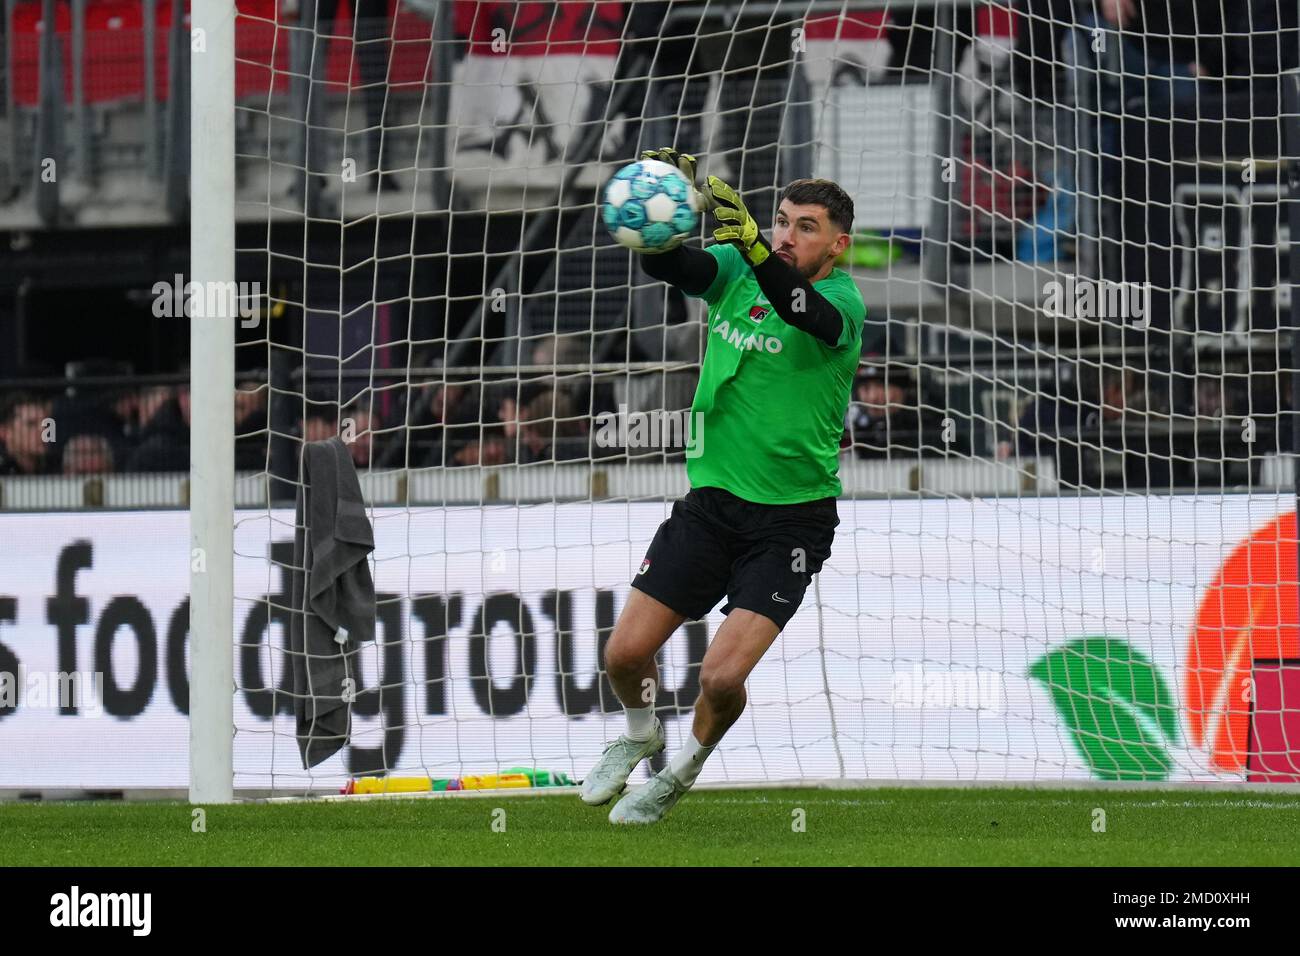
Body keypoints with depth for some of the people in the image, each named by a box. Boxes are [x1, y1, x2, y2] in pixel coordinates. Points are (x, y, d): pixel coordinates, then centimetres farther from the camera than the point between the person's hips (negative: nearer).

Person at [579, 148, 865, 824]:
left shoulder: (841, 301, -13)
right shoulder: (733, 273, 1)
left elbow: (802, 307, -37)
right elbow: (668, 264, -18)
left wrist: (749, 240, -55)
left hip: (791, 519, -4)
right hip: (711, 501, 4)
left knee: (722, 677, -15)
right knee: (625, 653, -2)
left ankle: (684, 767, 18)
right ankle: (640, 733, 33)